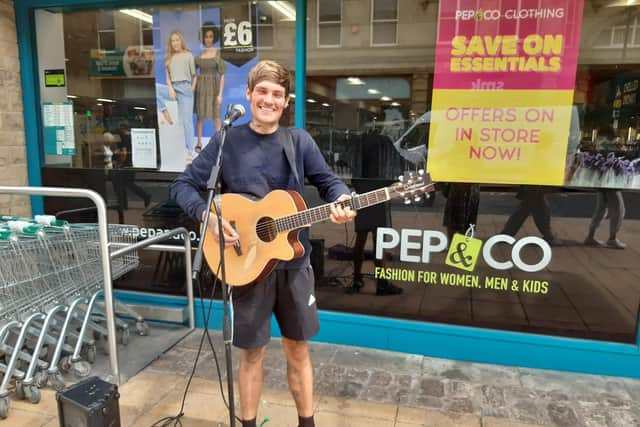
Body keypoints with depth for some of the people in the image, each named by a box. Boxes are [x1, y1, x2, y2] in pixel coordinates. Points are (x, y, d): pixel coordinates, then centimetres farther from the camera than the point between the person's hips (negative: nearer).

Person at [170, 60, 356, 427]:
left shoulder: (299, 140, 1)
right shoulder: (227, 141, -3)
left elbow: (328, 180, 2)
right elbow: (184, 185, -2)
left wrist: (342, 202, -20)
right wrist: (208, 215, -20)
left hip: (293, 261, 2)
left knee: (298, 347, 15)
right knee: (253, 351, 11)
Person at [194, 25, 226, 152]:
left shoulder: (218, 53, -3)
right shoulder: (199, 54, 7)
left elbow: (222, 75, -6)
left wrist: (220, 94, -12)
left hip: (213, 87, -3)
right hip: (200, 87, 3)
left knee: (216, 116, 1)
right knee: (200, 116, 7)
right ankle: (199, 143, 16)